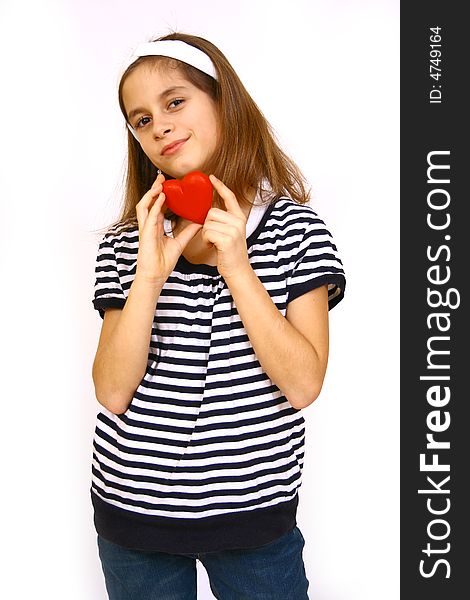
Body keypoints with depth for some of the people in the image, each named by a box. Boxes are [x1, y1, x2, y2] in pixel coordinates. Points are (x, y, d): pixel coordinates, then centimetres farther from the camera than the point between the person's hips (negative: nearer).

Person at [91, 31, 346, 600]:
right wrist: (150, 276, -20)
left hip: (253, 509, -1)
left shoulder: (294, 227, -6)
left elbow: (303, 384, -14)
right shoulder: (126, 243, -1)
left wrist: (236, 267, -20)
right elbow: (113, 393, -9)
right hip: (132, 505, 2)